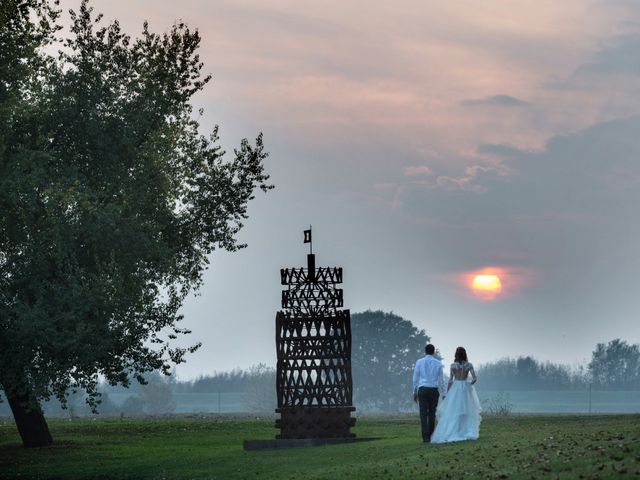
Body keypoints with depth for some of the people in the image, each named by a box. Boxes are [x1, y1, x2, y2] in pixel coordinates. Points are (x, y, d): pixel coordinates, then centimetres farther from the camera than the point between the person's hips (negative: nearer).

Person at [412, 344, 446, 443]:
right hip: (434, 390, 1)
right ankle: (430, 435, 14)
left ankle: (425, 437, -11)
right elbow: (441, 380, 5)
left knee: (423, 414, -3)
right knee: (432, 413, 11)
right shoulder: (438, 363, 3)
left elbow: (415, 378, 5)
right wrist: (443, 394, 11)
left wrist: (415, 392, 13)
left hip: (422, 390, -1)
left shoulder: (419, 362, 2)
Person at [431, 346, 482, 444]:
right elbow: (475, 378, -7)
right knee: (467, 411, 9)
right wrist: (469, 384, 12)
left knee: (452, 412, 0)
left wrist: (447, 393, 3)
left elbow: (450, 380, -3)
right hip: (466, 388, 1)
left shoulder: (453, 365, -3)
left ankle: (450, 433, -7)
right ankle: (468, 432, 5)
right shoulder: (469, 365, 0)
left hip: (455, 388, -1)